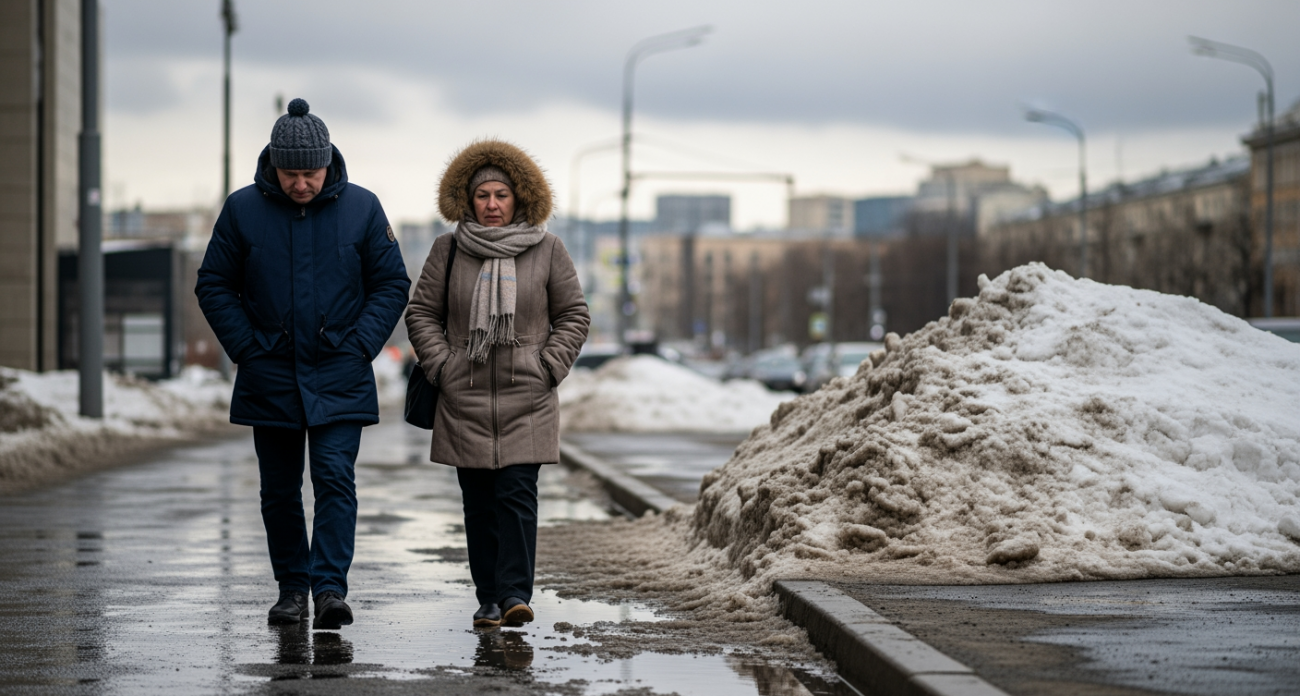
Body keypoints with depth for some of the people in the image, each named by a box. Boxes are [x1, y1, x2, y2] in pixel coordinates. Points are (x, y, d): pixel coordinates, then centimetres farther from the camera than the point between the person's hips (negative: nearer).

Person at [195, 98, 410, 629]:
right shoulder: (243, 209, -2)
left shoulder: (361, 208, -1)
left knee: (335, 479, -12)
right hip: (270, 378, 1)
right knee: (279, 491, 8)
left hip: (340, 379, -1)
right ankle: (291, 588, 19)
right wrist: (247, 349, -4)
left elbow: (391, 285, 4)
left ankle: (330, 586, -12)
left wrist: (359, 347, -6)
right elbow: (214, 286, 5)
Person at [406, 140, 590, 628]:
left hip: (527, 401, -1)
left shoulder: (547, 250, 4)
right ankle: (489, 598, 9)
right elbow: (421, 313, 10)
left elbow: (574, 314, 9)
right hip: (464, 400, 1)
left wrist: (549, 367, -1)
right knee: (478, 501, 3)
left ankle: (515, 592, -9)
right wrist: (441, 366, -1)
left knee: (517, 494, -10)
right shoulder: (448, 250, 6)